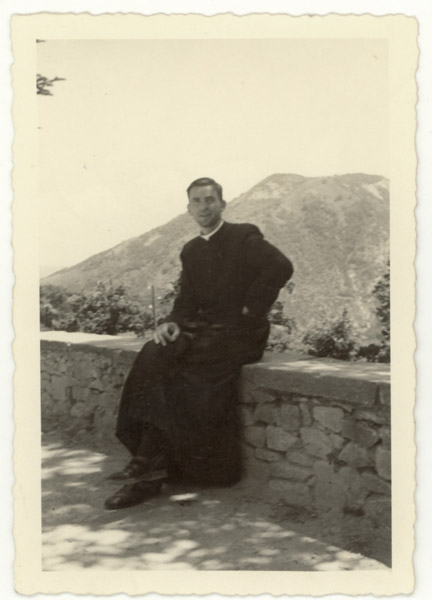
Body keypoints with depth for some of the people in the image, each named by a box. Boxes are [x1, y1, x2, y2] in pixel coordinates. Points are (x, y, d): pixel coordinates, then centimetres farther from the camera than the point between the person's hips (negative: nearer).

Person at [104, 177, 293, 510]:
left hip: (238, 333, -7)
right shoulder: (191, 250, 19)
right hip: (201, 330, 7)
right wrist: (172, 322, -6)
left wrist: (250, 311, -16)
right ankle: (150, 469, -18)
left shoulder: (245, 236, -2)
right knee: (153, 356, -20)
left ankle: (150, 464, -20)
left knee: (166, 367, -26)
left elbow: (281, 267, -17)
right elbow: (187, 298, 15)